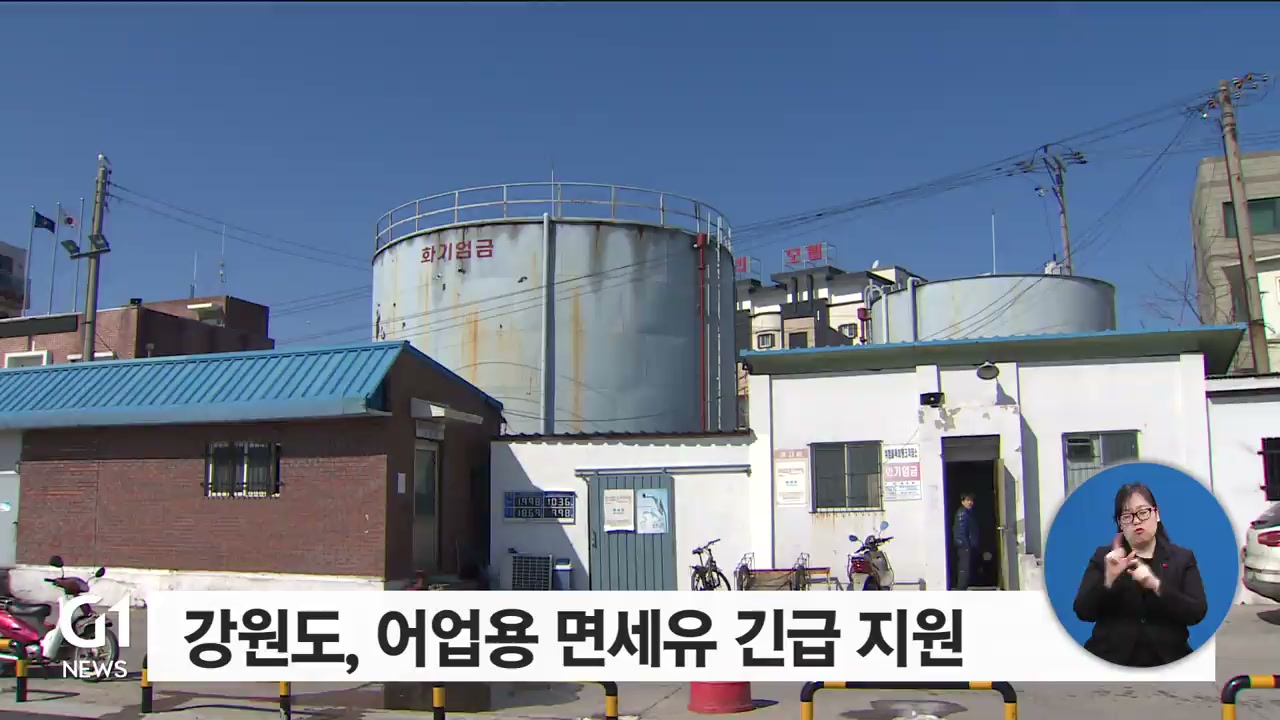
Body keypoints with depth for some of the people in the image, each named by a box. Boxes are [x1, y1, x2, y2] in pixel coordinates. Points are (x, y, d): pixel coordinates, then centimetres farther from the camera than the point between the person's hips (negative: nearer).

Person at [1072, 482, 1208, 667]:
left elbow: (1197, 613, -2)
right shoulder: (1103, 557, 6)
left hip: (1166, 660, 1)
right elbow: (1083, 612, -2)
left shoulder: (1182, 558, 8)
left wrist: (1156, 585, -15)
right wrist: (1108, 579, -16)